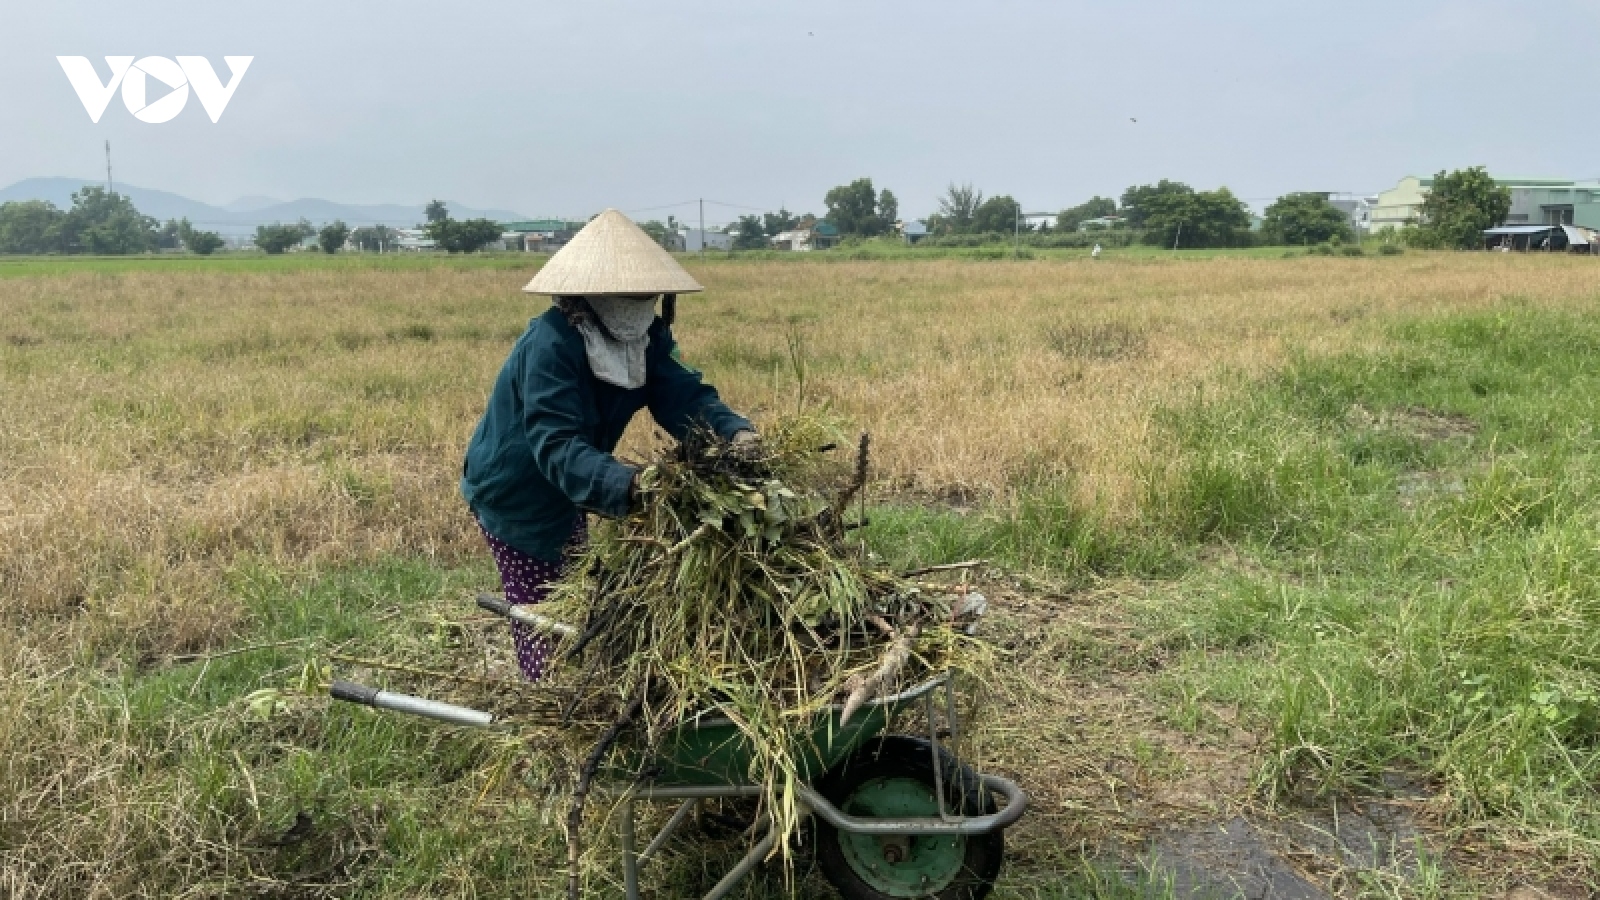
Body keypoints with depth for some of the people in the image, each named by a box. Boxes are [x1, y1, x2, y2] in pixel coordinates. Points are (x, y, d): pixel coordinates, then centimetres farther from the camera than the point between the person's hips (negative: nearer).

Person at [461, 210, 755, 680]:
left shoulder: (646, 337, -12)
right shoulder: (549, 345, -35)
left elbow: (684, 394, -20)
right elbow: (556, 445, -42)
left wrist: (735, 431, -41)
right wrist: (627, 483, -57)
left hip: (566, 492, 8)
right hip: (515, 491, -8)